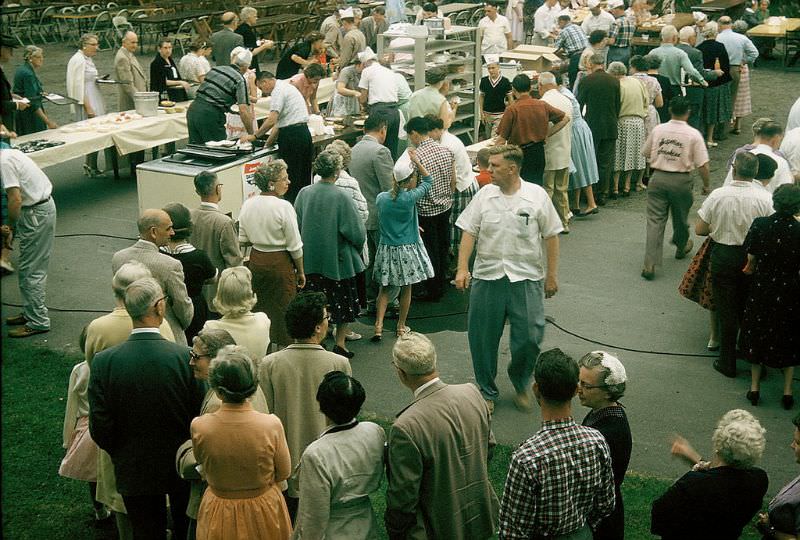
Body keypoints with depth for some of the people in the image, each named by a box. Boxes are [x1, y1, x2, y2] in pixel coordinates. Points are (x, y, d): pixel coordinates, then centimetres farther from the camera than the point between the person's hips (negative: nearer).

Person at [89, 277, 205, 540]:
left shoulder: (103, 362, -18)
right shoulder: (186, 357, -22)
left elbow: (100, 427, -13)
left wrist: (120, 455, 7)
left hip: (133, 471, 1)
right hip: (182, 468, 0)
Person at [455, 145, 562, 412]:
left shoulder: (537, 196, -2)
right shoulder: (484, 195, 2)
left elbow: (550, 236, 4)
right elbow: (469, 232, 3)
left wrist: (551, 275, 3)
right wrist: (462, 268, -7)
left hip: (526, 278, -1)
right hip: (487, 277, 2)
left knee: (530, 337, -4)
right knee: (483, 338, 6)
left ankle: (520, 384, 25)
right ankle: (487, 392, 25)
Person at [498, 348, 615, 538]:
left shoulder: (525, 458, -33)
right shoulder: (597, 440, -17)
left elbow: (513, 530, -23)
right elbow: (606, 505, -3)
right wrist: (581, 527, 13)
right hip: (584, 534, 4)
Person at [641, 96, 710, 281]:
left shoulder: (658, 130, -1)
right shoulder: (693, 134, -9)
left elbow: (645, 152, 13)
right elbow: (702, 164, -9)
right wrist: (707, 184, 4)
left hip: (658, 178, 1)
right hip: (681, 180, -1)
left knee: (655, 221, 0)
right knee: (680, 218, 22)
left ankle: (650, 264, -10)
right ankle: (682, 247, 48)